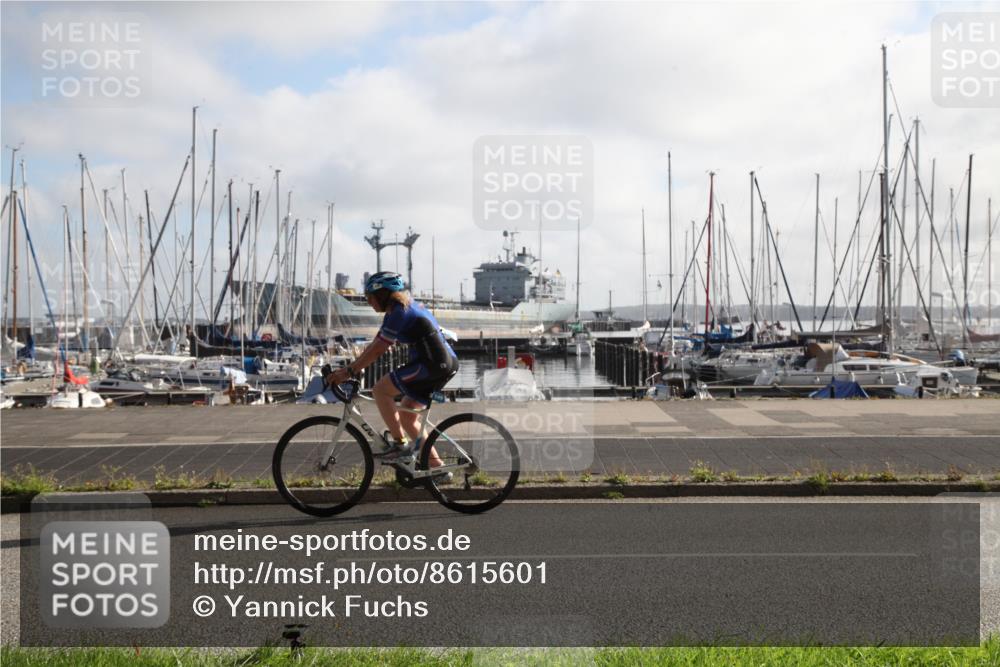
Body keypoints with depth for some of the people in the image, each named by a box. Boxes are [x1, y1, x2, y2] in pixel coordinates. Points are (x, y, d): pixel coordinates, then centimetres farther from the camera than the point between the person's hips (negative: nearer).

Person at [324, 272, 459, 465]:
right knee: (407, 417, 14)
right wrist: (350, 367, 15)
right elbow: (375, 345, 20)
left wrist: (349, 372, -11)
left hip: (434, 364, -10)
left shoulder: (399, 313, -12)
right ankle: (437, 466, 15)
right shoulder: (403, 308, 18)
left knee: (381, 389, -8)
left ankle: (400, 445, -5)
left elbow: (377, 350, -15)